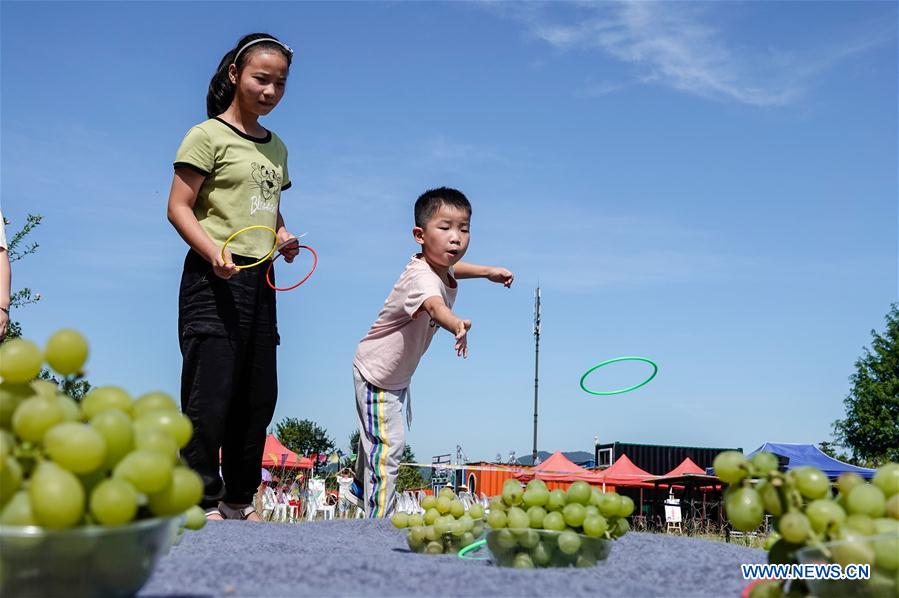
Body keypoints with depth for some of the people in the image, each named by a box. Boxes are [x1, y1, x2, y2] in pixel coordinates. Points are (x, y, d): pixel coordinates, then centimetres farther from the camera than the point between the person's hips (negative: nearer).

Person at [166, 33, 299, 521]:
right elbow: (179, 207, -9)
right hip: (214, 280, -7)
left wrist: (283, 236, 6)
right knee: (211, 392, -8)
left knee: (258, 396, 10)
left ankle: (238, 499, 21)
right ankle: (202, 502, 3)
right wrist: (213, 251, -25)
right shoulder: (208, 136, -4)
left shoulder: (276, 147, 17)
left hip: (261, 280, 8)